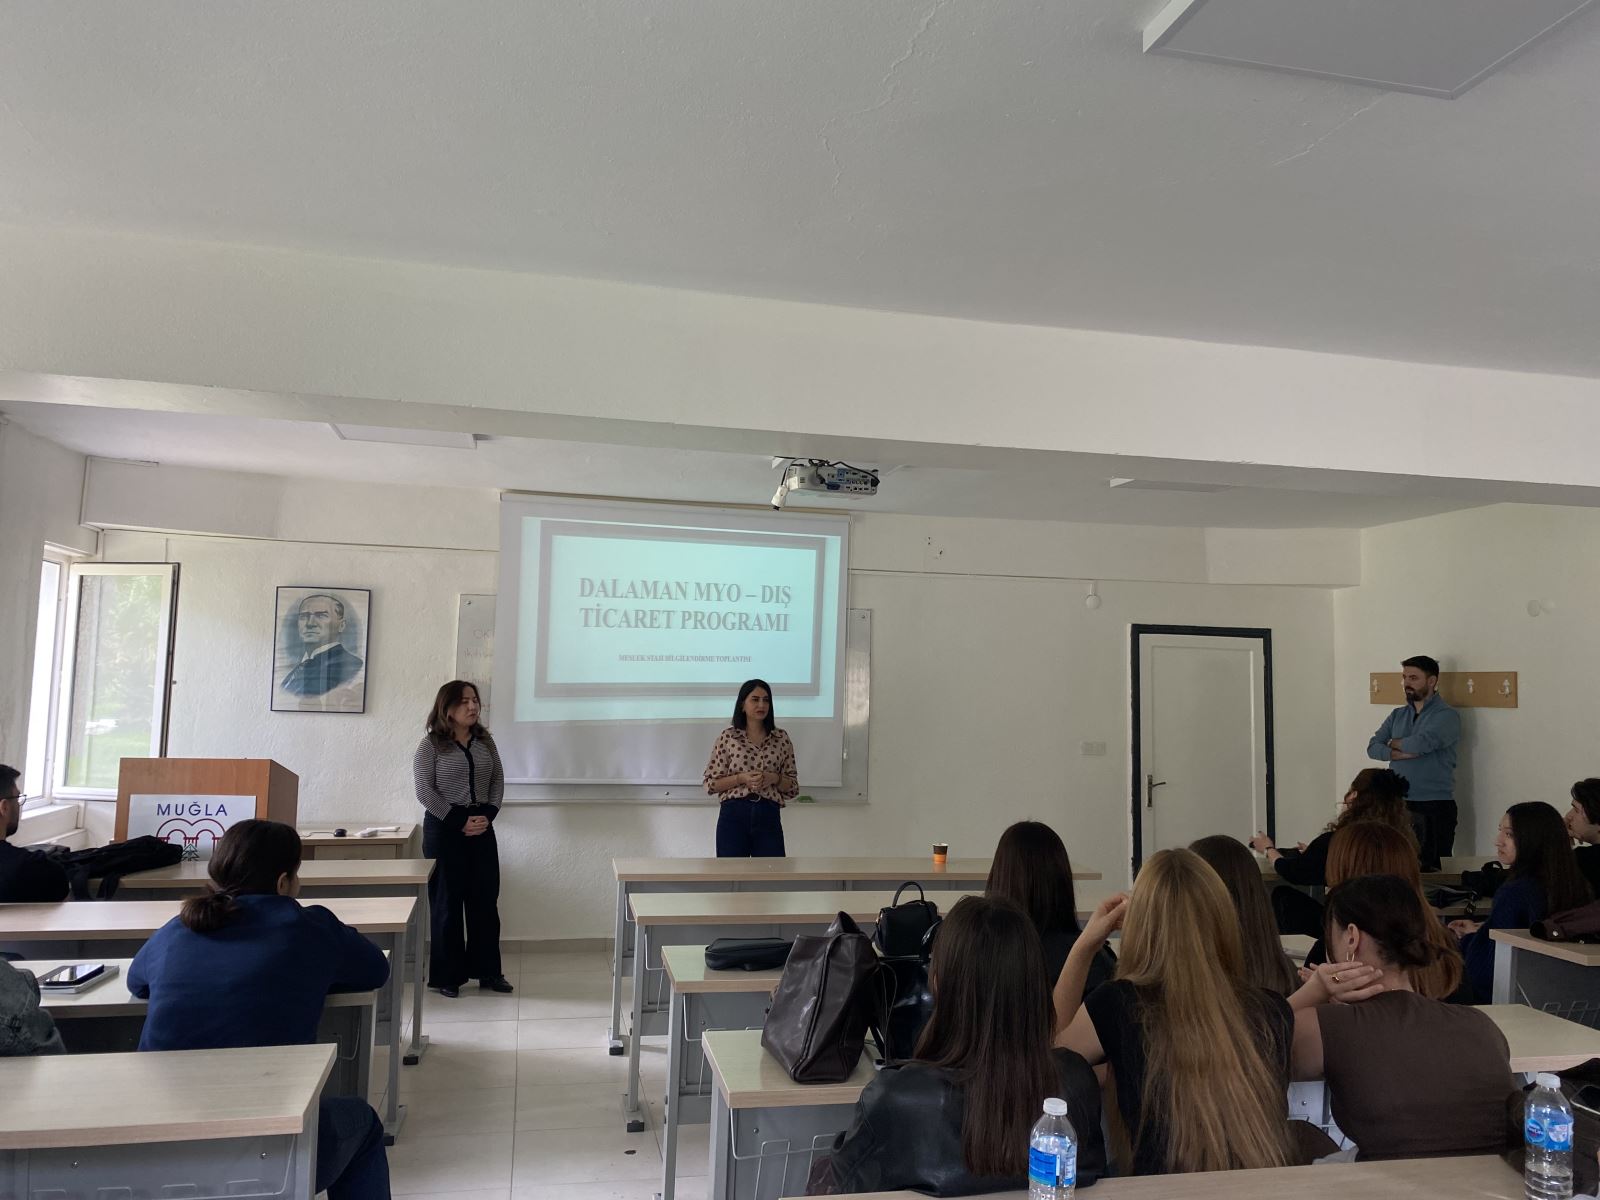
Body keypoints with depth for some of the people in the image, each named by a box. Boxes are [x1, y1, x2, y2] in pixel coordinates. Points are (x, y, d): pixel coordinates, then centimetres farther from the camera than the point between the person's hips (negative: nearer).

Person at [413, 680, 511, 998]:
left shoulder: (485, 741, 9)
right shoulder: (431, 745, -6)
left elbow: (498, 781, 9)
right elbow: (424, 791, -11)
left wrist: (488, 815, -7)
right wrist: (459, 822, -14)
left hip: (481, 827, 4)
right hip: (444, 828, -4)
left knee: (485, 899, 6)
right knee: (447, 902, 2)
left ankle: (488, 971, 16)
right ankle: (446, 976, 12)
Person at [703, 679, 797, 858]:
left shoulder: (782, 739, 6)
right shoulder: (727, 737, 1)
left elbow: (793, 787, 10)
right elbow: (711, 783, 1)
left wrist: (774, 778, -11)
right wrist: (741, 778, -14)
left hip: (768, 816, 2)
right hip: (733, 815, -1)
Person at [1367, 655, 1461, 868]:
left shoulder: (1447, 715, -3)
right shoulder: (1397, 715, 14)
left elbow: (1421, 743, -19)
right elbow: (1373, 748, 3)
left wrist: (1394, 743, 0)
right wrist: (1402, 753, -13)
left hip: (1435, 805, -5)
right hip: (1398, 803, 5)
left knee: (1432, 869, -3)